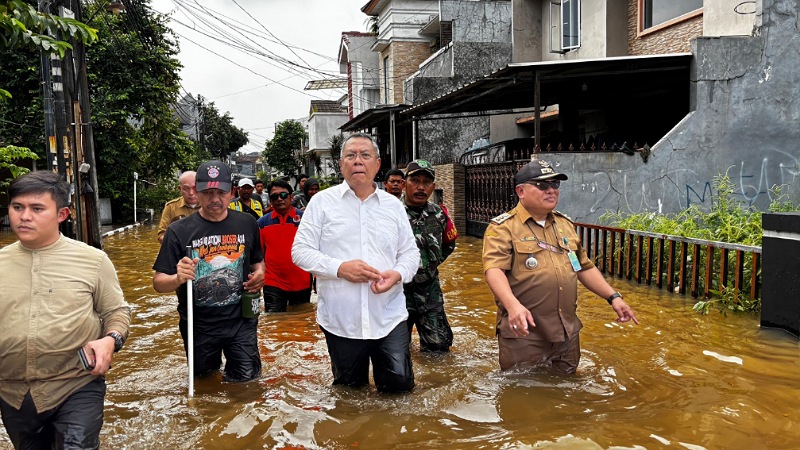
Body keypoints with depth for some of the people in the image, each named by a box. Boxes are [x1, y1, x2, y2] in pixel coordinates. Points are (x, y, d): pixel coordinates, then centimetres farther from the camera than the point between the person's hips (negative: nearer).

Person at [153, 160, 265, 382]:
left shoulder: (246, 224, 0)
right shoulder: (179, 231, -9)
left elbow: (258, 261, 15)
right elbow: (158, 282, -9)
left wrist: (259, 274, -8)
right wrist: (178, 279, -31)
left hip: (241, 321, 1)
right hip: (199, 326, 0)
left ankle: (232, 371, 37)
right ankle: (212, 365, 51)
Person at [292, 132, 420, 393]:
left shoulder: (393, 205, 8)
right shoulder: (322, 202, -1)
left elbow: (410, 253, 10)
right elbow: (301, 251, -3)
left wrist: (398, 274, -13)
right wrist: (340, 268, -19)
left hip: (389, 317, 1)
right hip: (340, 320, -1)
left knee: (400, 384, 1)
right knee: (349, 388, 14)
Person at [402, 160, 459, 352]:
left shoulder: (438, 214, 2)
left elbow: (449, 244, 18)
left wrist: (432, 263, 5)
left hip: (430, 289, 4)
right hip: (398, 289, -4)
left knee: (440, 343, 8)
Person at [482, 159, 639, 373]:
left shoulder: (565, 224, 15)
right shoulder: (503, 227, -8)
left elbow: (584, 267, 21)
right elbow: (494, 270, -22)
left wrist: (613, 297, 10)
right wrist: (513, 305, -38)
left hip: (568, 332, 6)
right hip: (524, 331, -6)